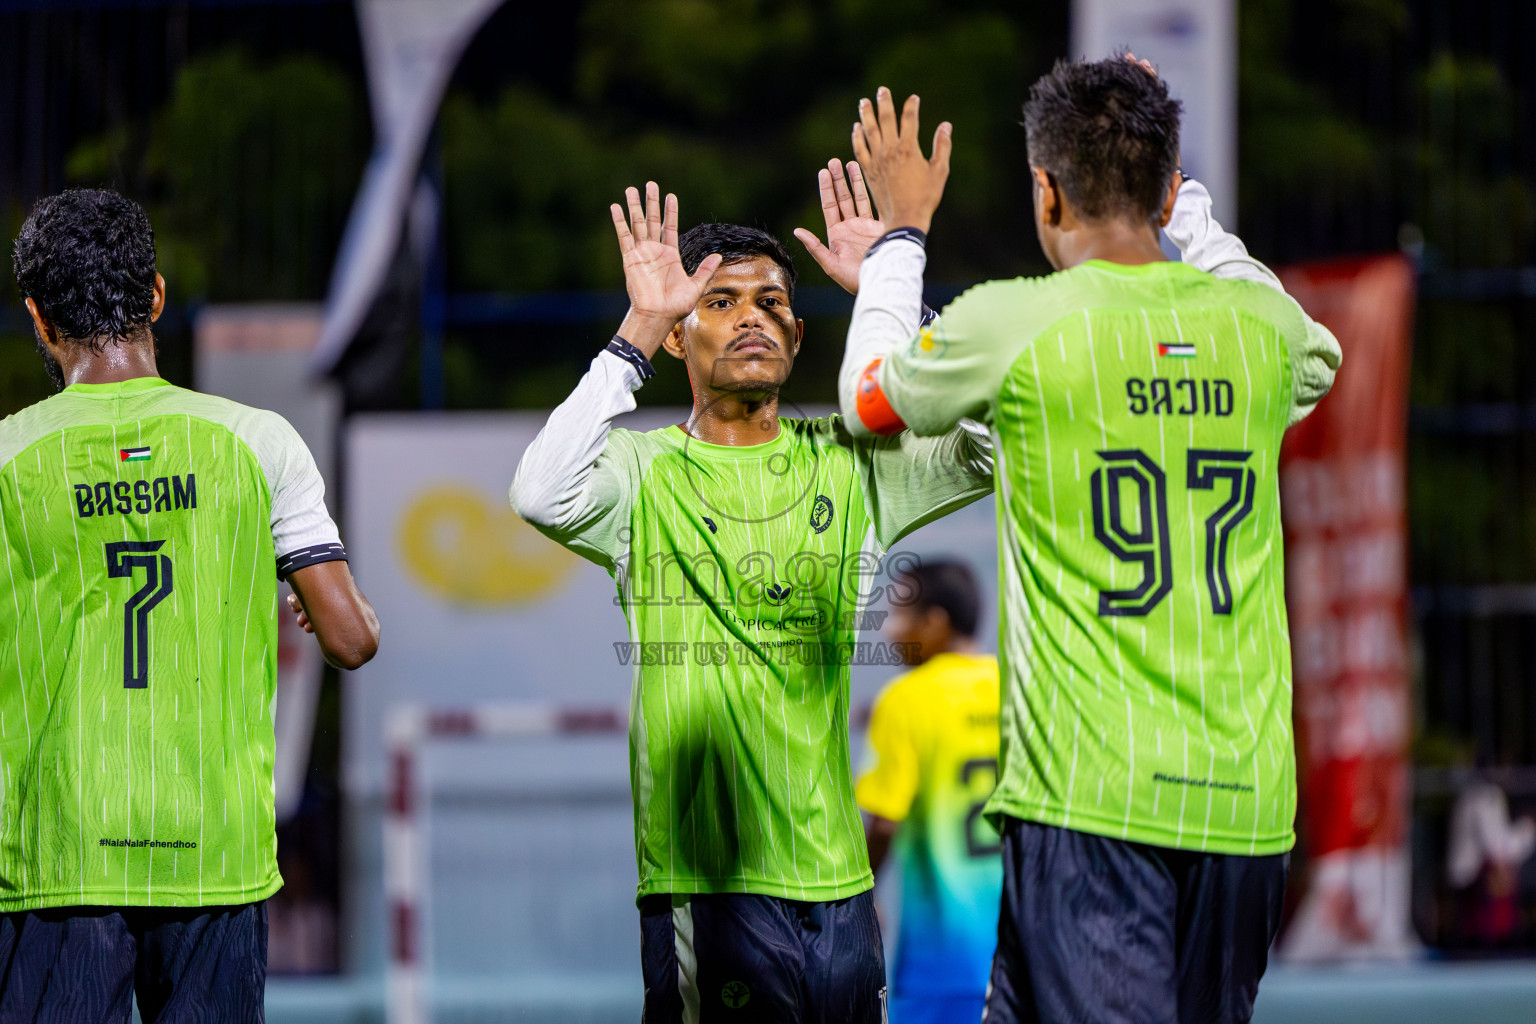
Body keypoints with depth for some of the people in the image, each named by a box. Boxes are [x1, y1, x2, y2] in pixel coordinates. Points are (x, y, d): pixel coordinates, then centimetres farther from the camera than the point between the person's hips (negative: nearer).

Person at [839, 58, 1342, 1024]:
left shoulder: (1012, 322, -5)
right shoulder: (1265, 327, 7)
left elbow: (869, 397, 17)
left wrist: (902, 230, 32)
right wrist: (1189, 206, 44)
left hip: (1091, 799, -4)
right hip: (1249, 800, 5)